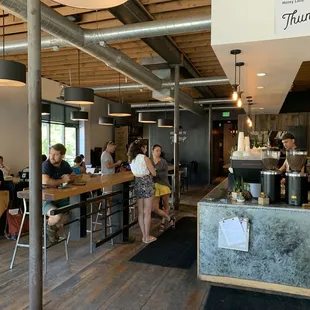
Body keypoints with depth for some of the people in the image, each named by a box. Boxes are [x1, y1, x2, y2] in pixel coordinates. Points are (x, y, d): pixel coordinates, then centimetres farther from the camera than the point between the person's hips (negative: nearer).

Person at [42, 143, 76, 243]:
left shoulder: (64, 164, 2)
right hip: (44, 199, -7)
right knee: (57, 215, -33)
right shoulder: (46, 164, -20)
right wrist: (63, 180, -21)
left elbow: (74, 176, 16)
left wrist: (69, 177, -10)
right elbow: (45, 181, -37)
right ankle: (49, 226, 7)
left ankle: (54, 227, 21)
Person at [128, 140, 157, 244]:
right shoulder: (145, 158, -12)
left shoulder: (131, 160, 6)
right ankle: (147, 237, 10)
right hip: (147, 184, -6)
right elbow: (154, 173, -7)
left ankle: (144, 235, 21)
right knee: (147, 212, 2)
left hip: (137, 184, 6)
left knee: (141, 212, 13)